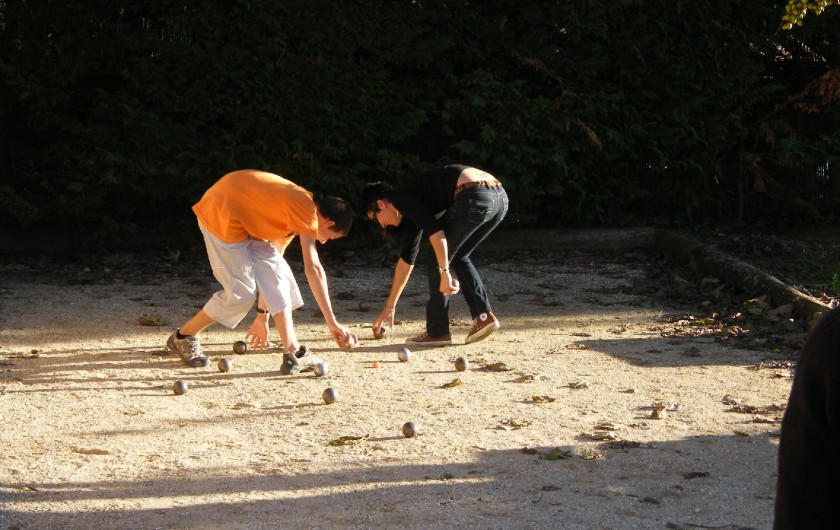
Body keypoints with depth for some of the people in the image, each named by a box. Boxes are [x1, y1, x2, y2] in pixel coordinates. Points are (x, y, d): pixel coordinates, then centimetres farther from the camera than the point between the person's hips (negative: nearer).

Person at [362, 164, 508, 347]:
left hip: (474, 197, -9)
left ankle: (437, 332, 10)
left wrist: (445, 272, -10)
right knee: (457, 257, 25)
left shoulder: (400, 198, 6)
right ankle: (484, 316, 16)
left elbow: (434, 230, -11)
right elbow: (407, 258, 41)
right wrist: (390, 307, 46)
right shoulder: (414, 205, 33)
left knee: (439, 260, 6)